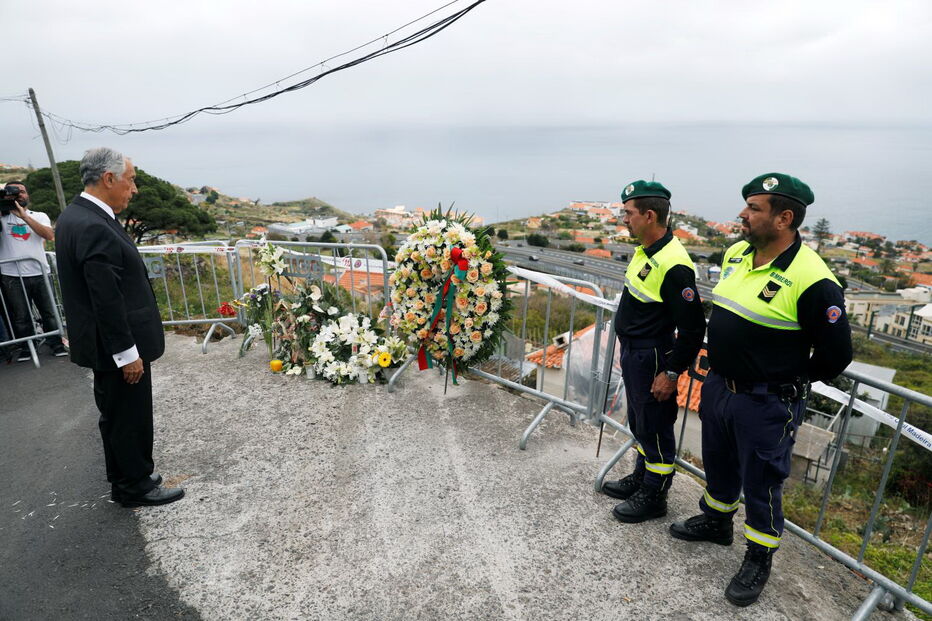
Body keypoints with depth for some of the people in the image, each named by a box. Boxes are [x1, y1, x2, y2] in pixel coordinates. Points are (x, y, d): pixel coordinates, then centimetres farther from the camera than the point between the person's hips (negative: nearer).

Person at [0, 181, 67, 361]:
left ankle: (55, 344, 15)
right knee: (20, 315, 7)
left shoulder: (39, 216, 9)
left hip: (39, 273, 0)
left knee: (48, 311, 5)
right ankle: (24, 348, 18)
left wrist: (24, 216, -15)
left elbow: (50, 235, -9)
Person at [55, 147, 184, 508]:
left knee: (115, 415, 21)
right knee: (130, 417, 6)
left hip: (106, 343, 10)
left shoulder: (75, 215, 8)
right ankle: (134, 486, 23)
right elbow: (108, 300, -25)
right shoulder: (95, 228, -24)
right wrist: (128, 353, -19)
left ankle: (122, 478, 36)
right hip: (117, 346, -10)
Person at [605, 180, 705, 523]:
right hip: (632, 353, 10)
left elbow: (693, 327, -24)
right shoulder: (645, 251, 5)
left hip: (652, 360, -9)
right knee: (639, 423, 23)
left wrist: (672, 372, -19)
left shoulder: (673, 265, -25)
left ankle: (653, 497, 25)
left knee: (654, 429, 7)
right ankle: (640, 478, 41)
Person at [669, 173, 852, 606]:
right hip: (718, 387, 7)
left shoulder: (811, 279, -24)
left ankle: (758, 560, 34)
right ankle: (716, 521, 49)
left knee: (760, 483, 11)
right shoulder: (736, 254, 0)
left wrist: (791, 381, -2)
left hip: (765, 405, -7)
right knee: (719, 465, 25)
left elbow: (835, 355, -16)